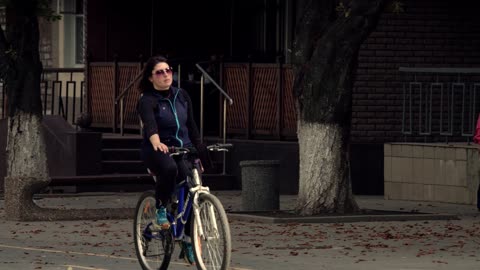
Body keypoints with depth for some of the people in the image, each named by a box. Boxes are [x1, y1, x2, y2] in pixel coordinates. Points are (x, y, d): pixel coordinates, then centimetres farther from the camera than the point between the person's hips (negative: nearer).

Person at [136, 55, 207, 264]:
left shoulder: (182, 96, 10)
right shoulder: (147, 101, -9)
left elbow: (192, 127, 16)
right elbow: (150, 124, -30)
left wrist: (200, 154, 12)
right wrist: (156, 143, -50)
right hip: (157, 151, -5)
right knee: (169, 168, -40)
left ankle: (188, 244, 2)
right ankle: (160, 212, -18)